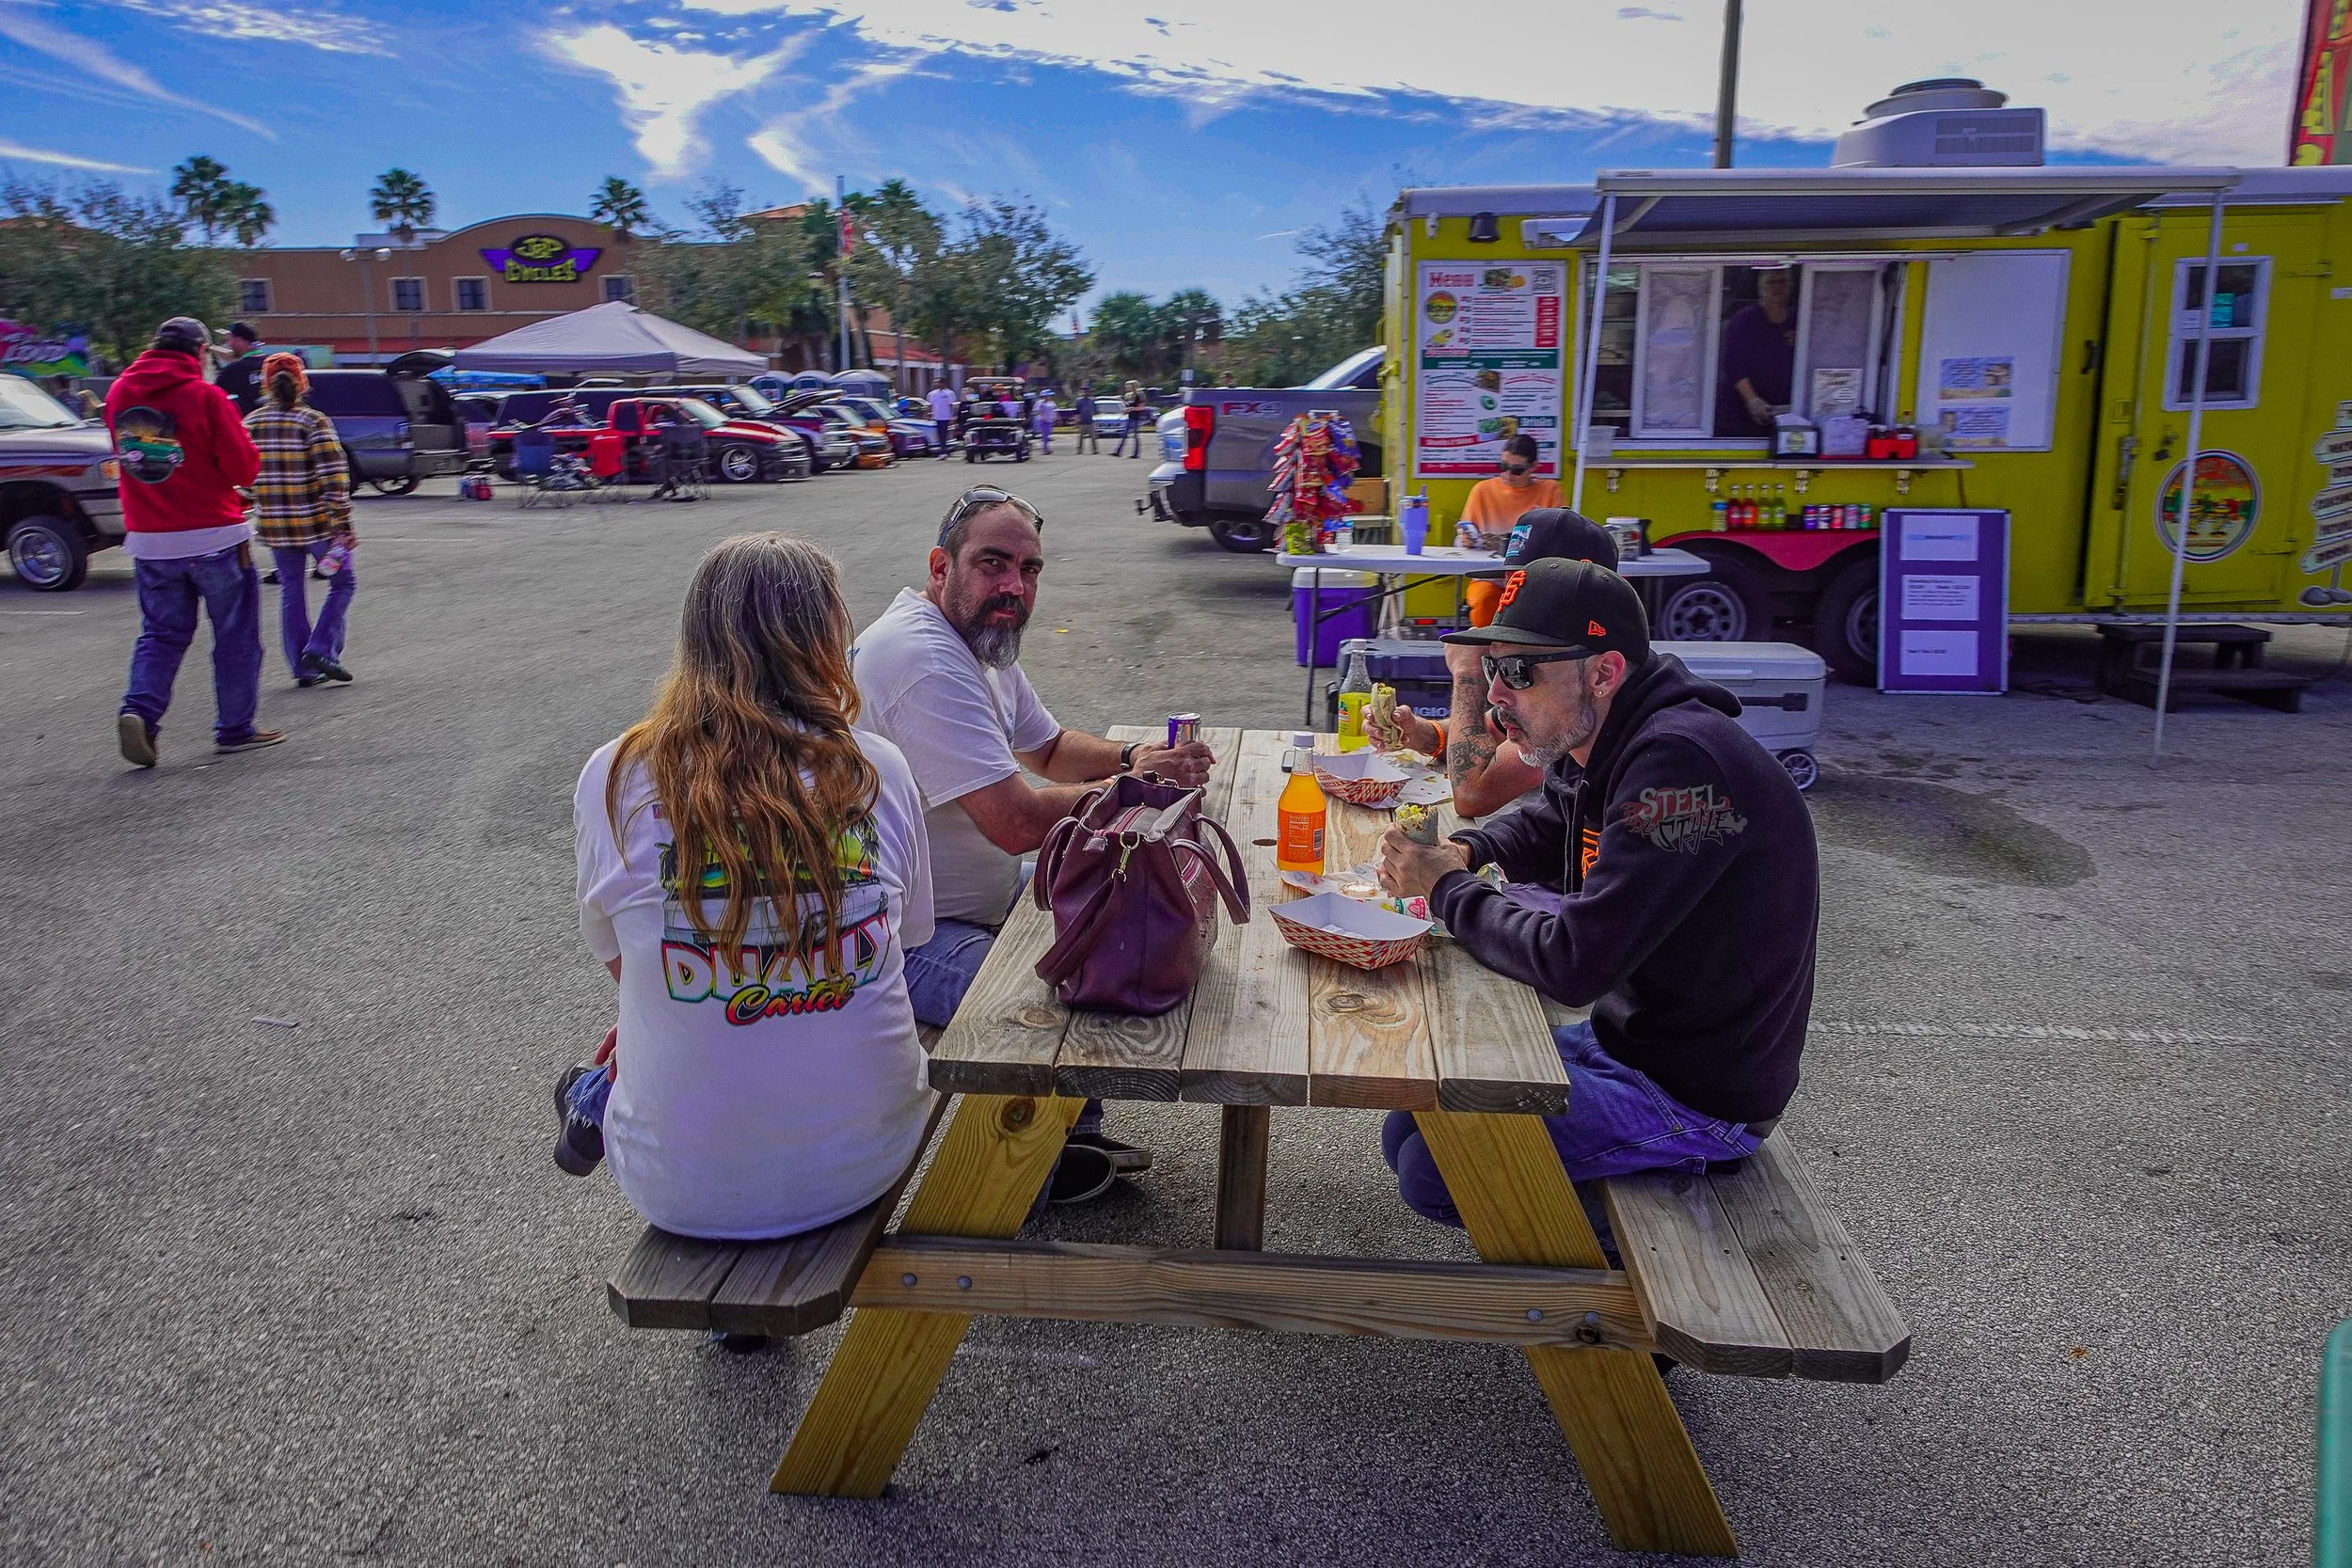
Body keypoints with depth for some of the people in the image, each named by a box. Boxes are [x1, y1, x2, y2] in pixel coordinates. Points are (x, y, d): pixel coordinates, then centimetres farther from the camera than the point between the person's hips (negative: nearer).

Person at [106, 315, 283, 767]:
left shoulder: (120, 391, 5)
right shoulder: (205, 396, -12)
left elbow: (124, 453, 16)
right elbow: (243, 467, -11)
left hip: (148, 540, 5)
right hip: (213, 536, -5)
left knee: (161, 633, 14)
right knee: (236, 636, 8)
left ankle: (139, 709, -7)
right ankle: (235, 729, 12)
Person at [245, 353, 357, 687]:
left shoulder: (250, 424, 4)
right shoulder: (313, 422, -10)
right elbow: (334, 477, -15)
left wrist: (258, 509, 21)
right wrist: (343, 522, -12)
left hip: (272, 525, 5)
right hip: (315, 522, -5)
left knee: (291, 592, 11)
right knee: (342, 583, 10)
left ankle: (302, 669, 13)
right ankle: (321, 649, -3)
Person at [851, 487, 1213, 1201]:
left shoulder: (980, 638, 7)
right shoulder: (923, 660, -27)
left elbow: (1048, 747, 20)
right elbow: (1017, 821, -33)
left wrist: (1133, 757, -1)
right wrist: (1131, 784, -17)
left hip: (980, 896, 11)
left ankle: (1077, 1133, 23)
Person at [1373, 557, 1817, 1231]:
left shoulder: (1680, 765, -28)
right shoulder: (1596, 748, 1)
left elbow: (1573, 965, -30)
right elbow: (1545, 827, 24)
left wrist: (1446, 889, -15)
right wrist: (1461, 853, 2)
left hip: (1700, 1095, -9)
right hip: (1630, 1038, 9)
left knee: (1433, 1170, -15)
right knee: (1407, 1131, 8)